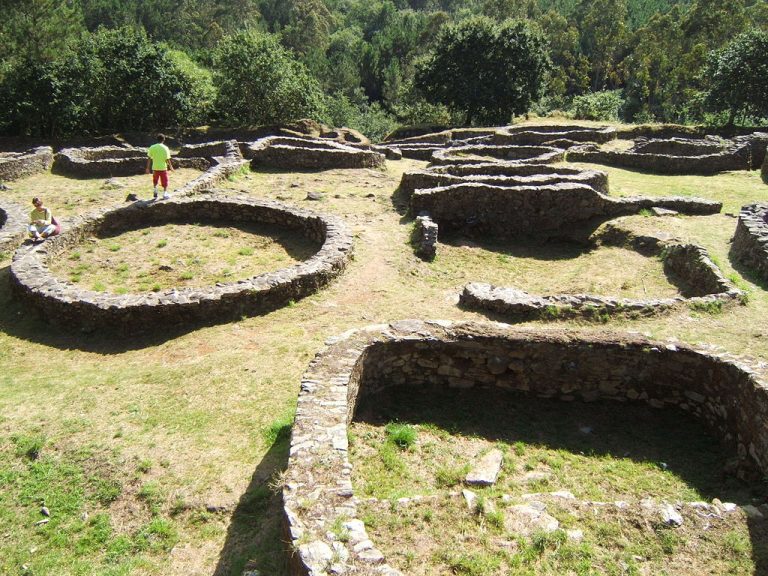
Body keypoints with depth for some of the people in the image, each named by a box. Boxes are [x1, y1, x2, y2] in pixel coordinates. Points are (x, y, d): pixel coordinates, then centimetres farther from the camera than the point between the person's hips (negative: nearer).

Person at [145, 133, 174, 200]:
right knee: (165, 182, 12)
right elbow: (167, 159, -11)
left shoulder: (152, 147, -2)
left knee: (155, 181, 21)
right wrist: (171, 167, 3)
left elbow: (149, 158, -1)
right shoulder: (165, 148, -11)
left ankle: (155, 194, 17)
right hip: (163, 168, -3)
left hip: (155, 168, 3)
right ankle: (165, 195, 17)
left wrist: (148, 168, 6)